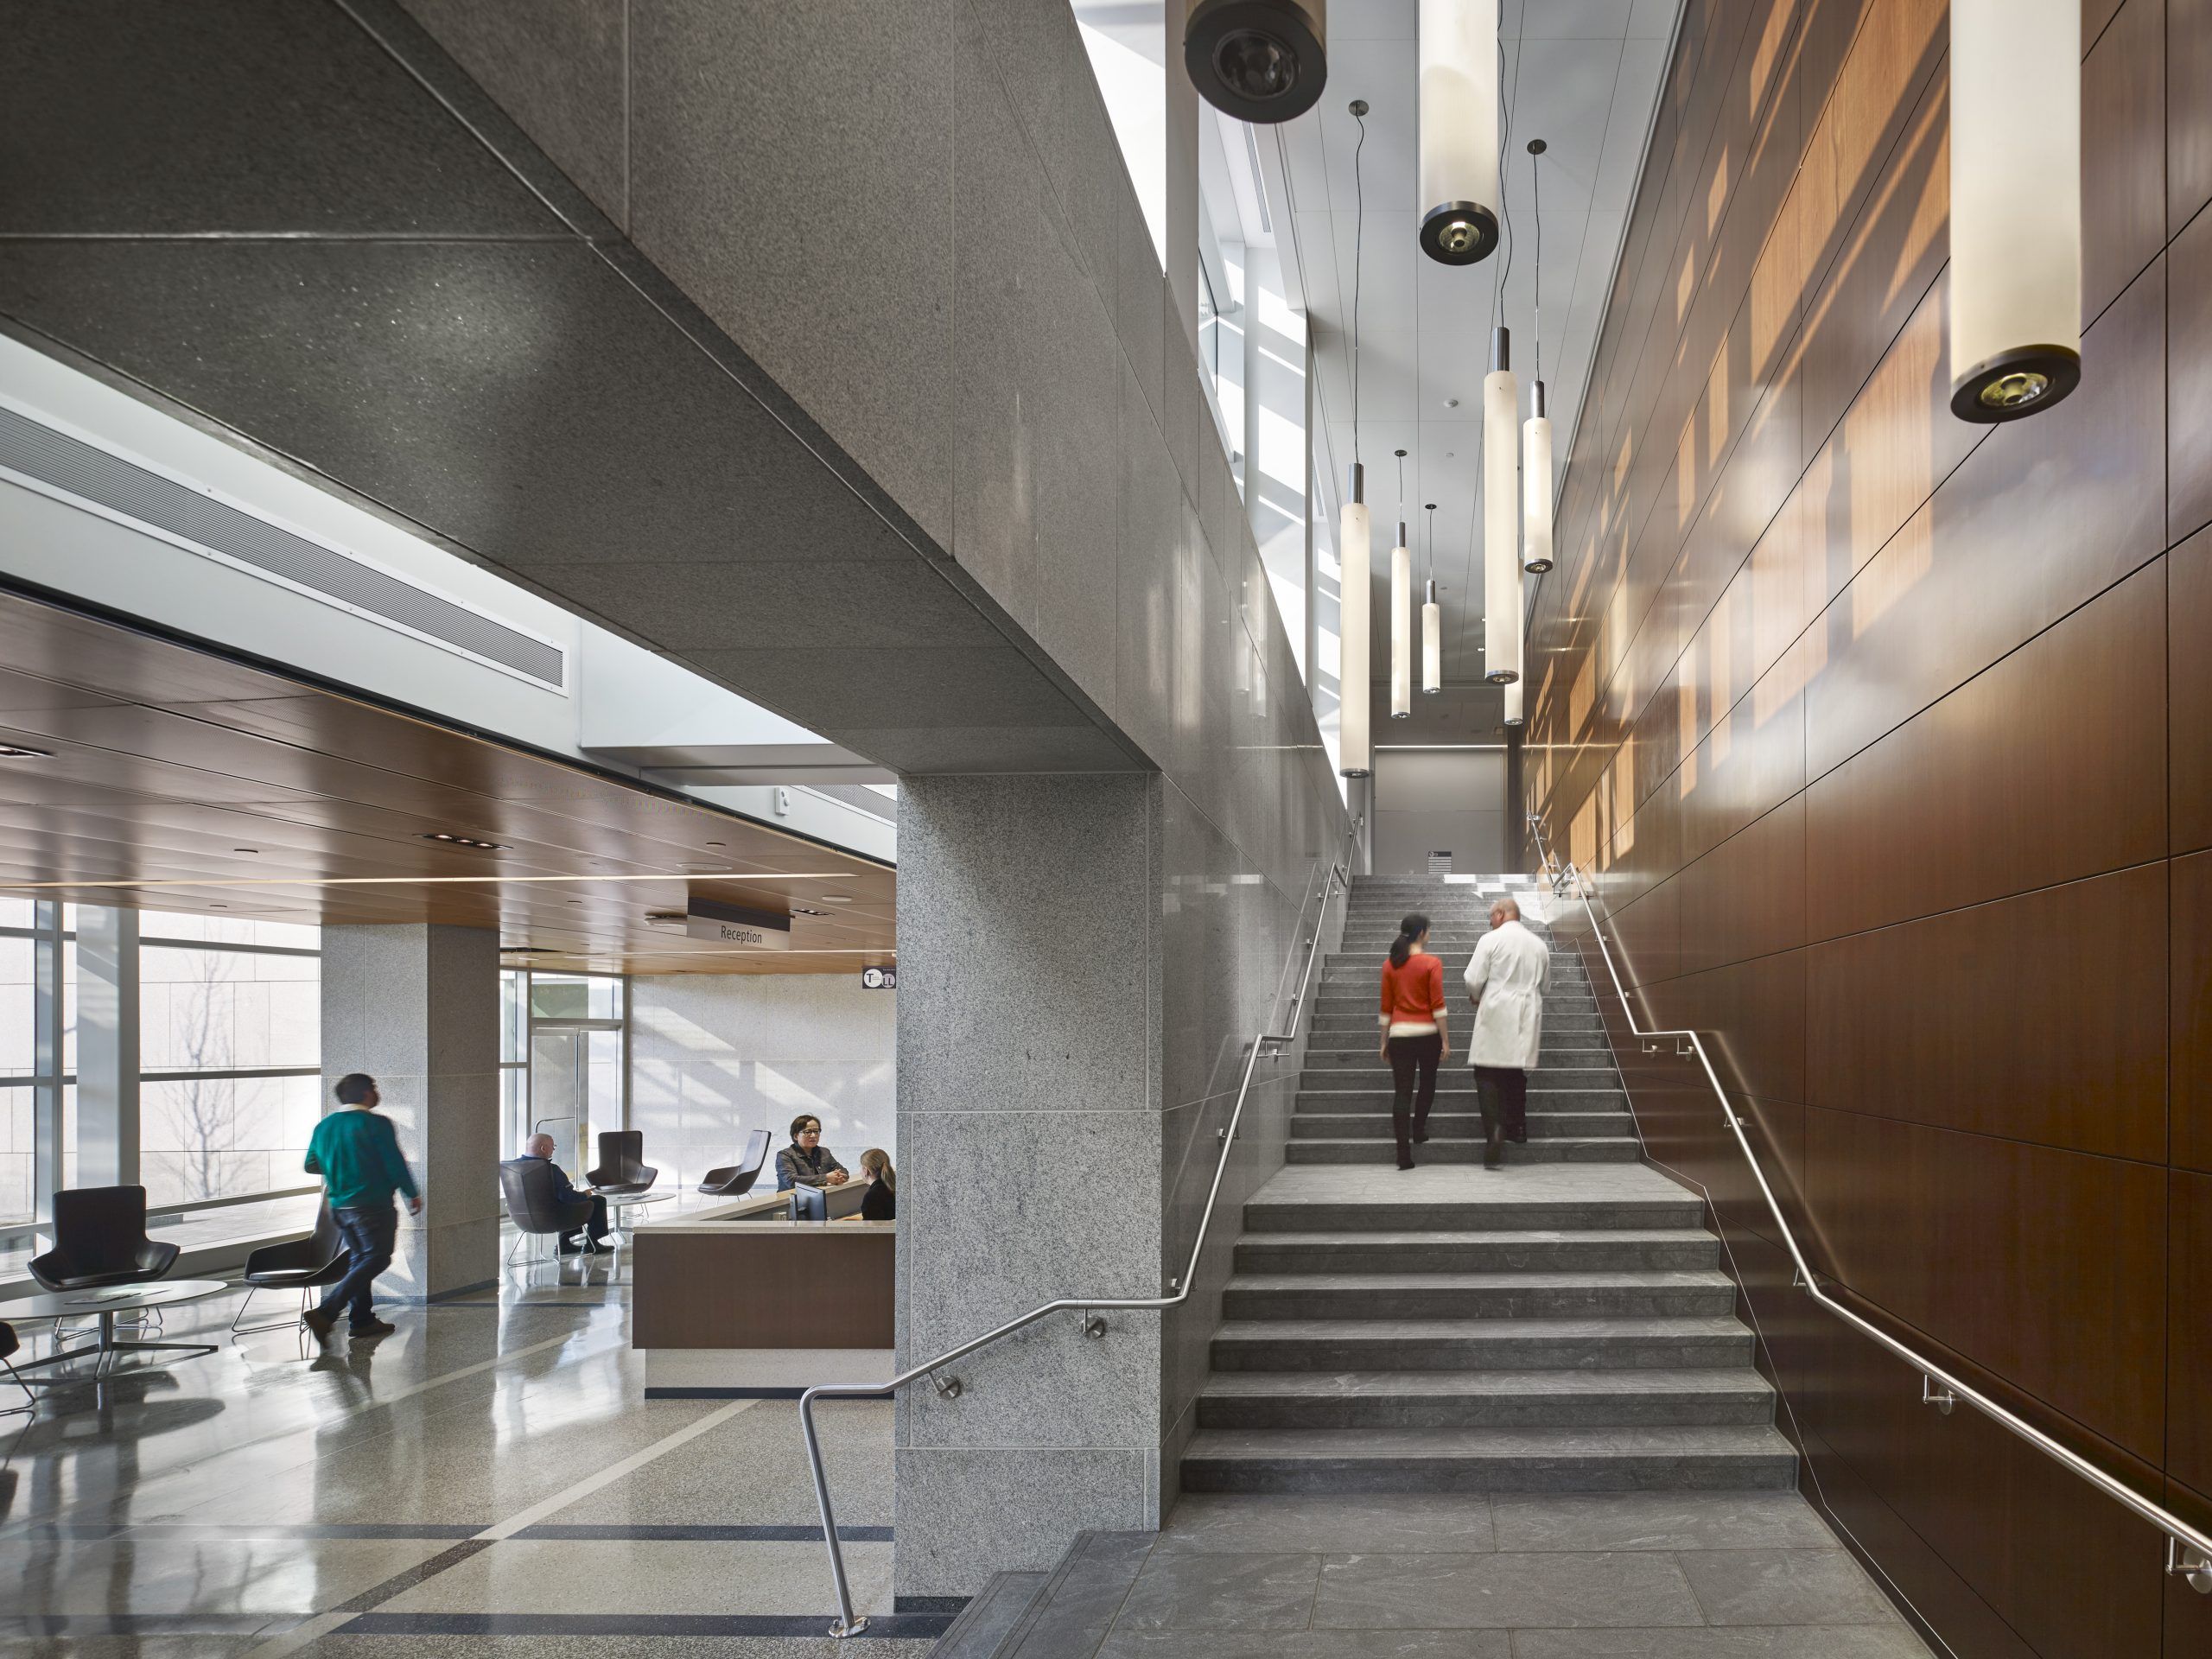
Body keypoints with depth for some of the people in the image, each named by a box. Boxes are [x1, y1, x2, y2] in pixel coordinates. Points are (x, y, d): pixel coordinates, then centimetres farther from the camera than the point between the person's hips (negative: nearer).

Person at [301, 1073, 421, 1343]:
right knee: (376, 1258, -3)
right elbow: (395, 1164, -12)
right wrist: (413, 1194, 1)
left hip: (339, 1206, 7)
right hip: (373, 1204, -7)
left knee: (359, 1259, 18)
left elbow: (311, 1165, 13)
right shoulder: (376, 1124, -13)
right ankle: (326, 1312, -16)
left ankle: (362, 1320, 19)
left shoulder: (323, 1126, 7)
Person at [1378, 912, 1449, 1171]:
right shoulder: (1431, 964, -5)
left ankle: (1404, 1154, -5)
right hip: (1427, 1033, -2)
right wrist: (1445, 1040, -4)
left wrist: (1384, 1041, 14)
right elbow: (1437, 1005, -9)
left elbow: (1386, 1007, 8)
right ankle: (1418, 1129, 30)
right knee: (1428, 1083, 24)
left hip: (1399, 1034, 3)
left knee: (1402, 1092, 1)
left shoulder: (1390, 965, 5)